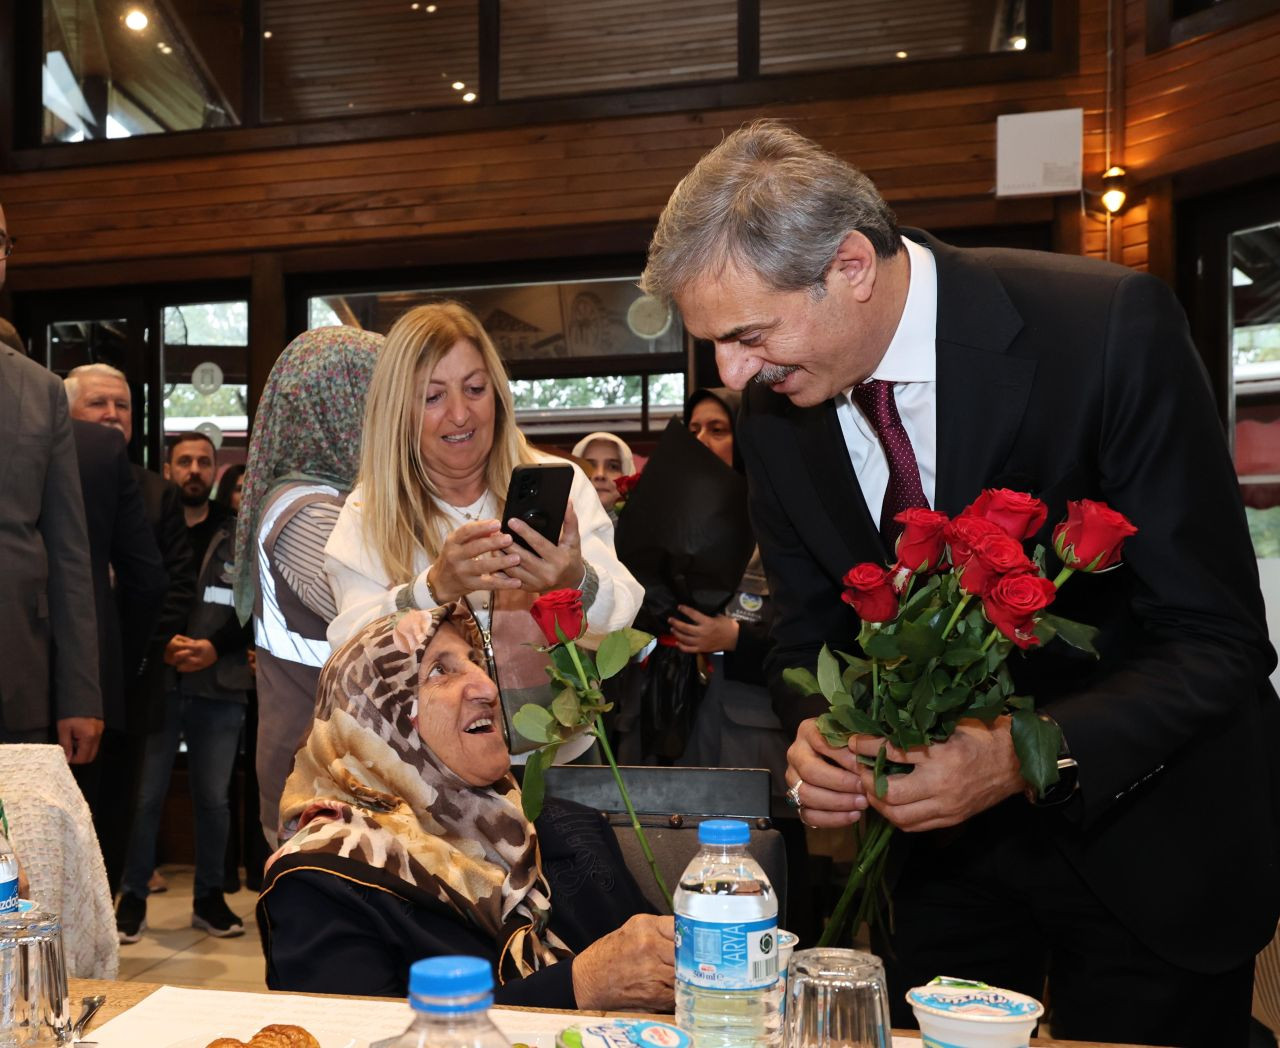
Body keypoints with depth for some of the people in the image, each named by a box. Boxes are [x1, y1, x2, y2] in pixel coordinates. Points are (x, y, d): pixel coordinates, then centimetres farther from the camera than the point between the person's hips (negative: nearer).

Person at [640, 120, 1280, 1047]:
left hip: (1148, 838, -3)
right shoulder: (774, 409, -9)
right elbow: (810, 631, 3)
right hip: (946, 836, 4)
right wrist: (816, 729, -19)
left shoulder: (1112, 328, -25)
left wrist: (1030, 754, -34)